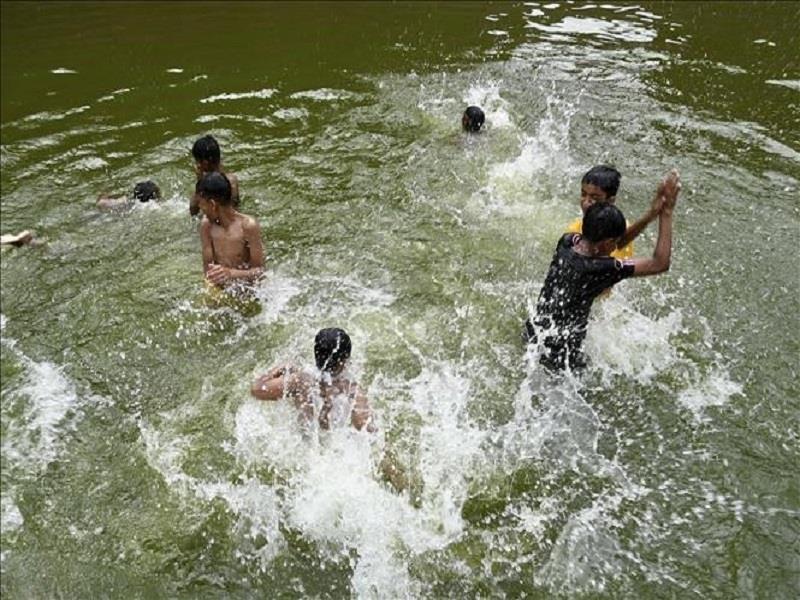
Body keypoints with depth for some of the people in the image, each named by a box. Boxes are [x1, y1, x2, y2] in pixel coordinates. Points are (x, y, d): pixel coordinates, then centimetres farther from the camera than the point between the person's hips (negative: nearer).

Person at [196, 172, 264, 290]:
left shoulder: (248, 226, -14)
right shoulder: (207, 225, 0)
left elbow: (259, 270, -14)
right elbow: (207, 267, 2)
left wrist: (231, 273, -30)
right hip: (219, 289, 3)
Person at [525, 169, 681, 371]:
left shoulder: (566, 241, -9)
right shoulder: (600, 269, -27)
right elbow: (660, 264, -22)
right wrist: (666, 211, -23)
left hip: (532, 337, 7)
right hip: (559, 358, -6)